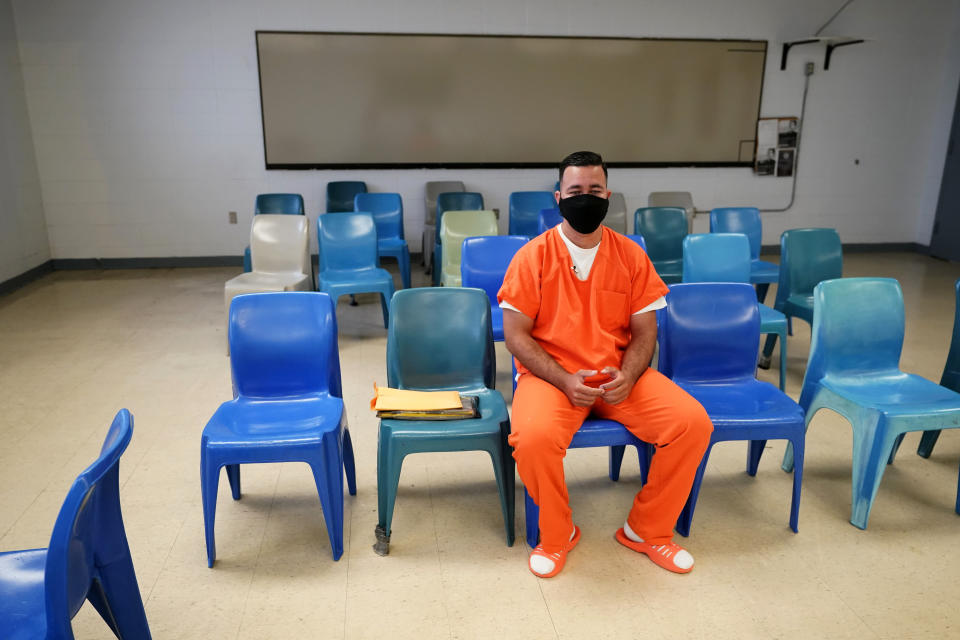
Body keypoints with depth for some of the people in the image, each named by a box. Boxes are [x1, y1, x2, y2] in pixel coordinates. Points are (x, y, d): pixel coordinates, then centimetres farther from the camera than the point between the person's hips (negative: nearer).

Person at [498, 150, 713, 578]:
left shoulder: (630, 255, 5)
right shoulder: (533, 257, -3)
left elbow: (644, 331, 7)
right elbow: (516, 336, -5)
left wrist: (628, 375, -13)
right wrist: (565, 380, -18)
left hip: (619, 375, 3)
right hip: (551, 374, -3)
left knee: (694, 423, -16)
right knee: (533, 437, -33)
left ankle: (647, 530, 7)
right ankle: (557, 536, -1)